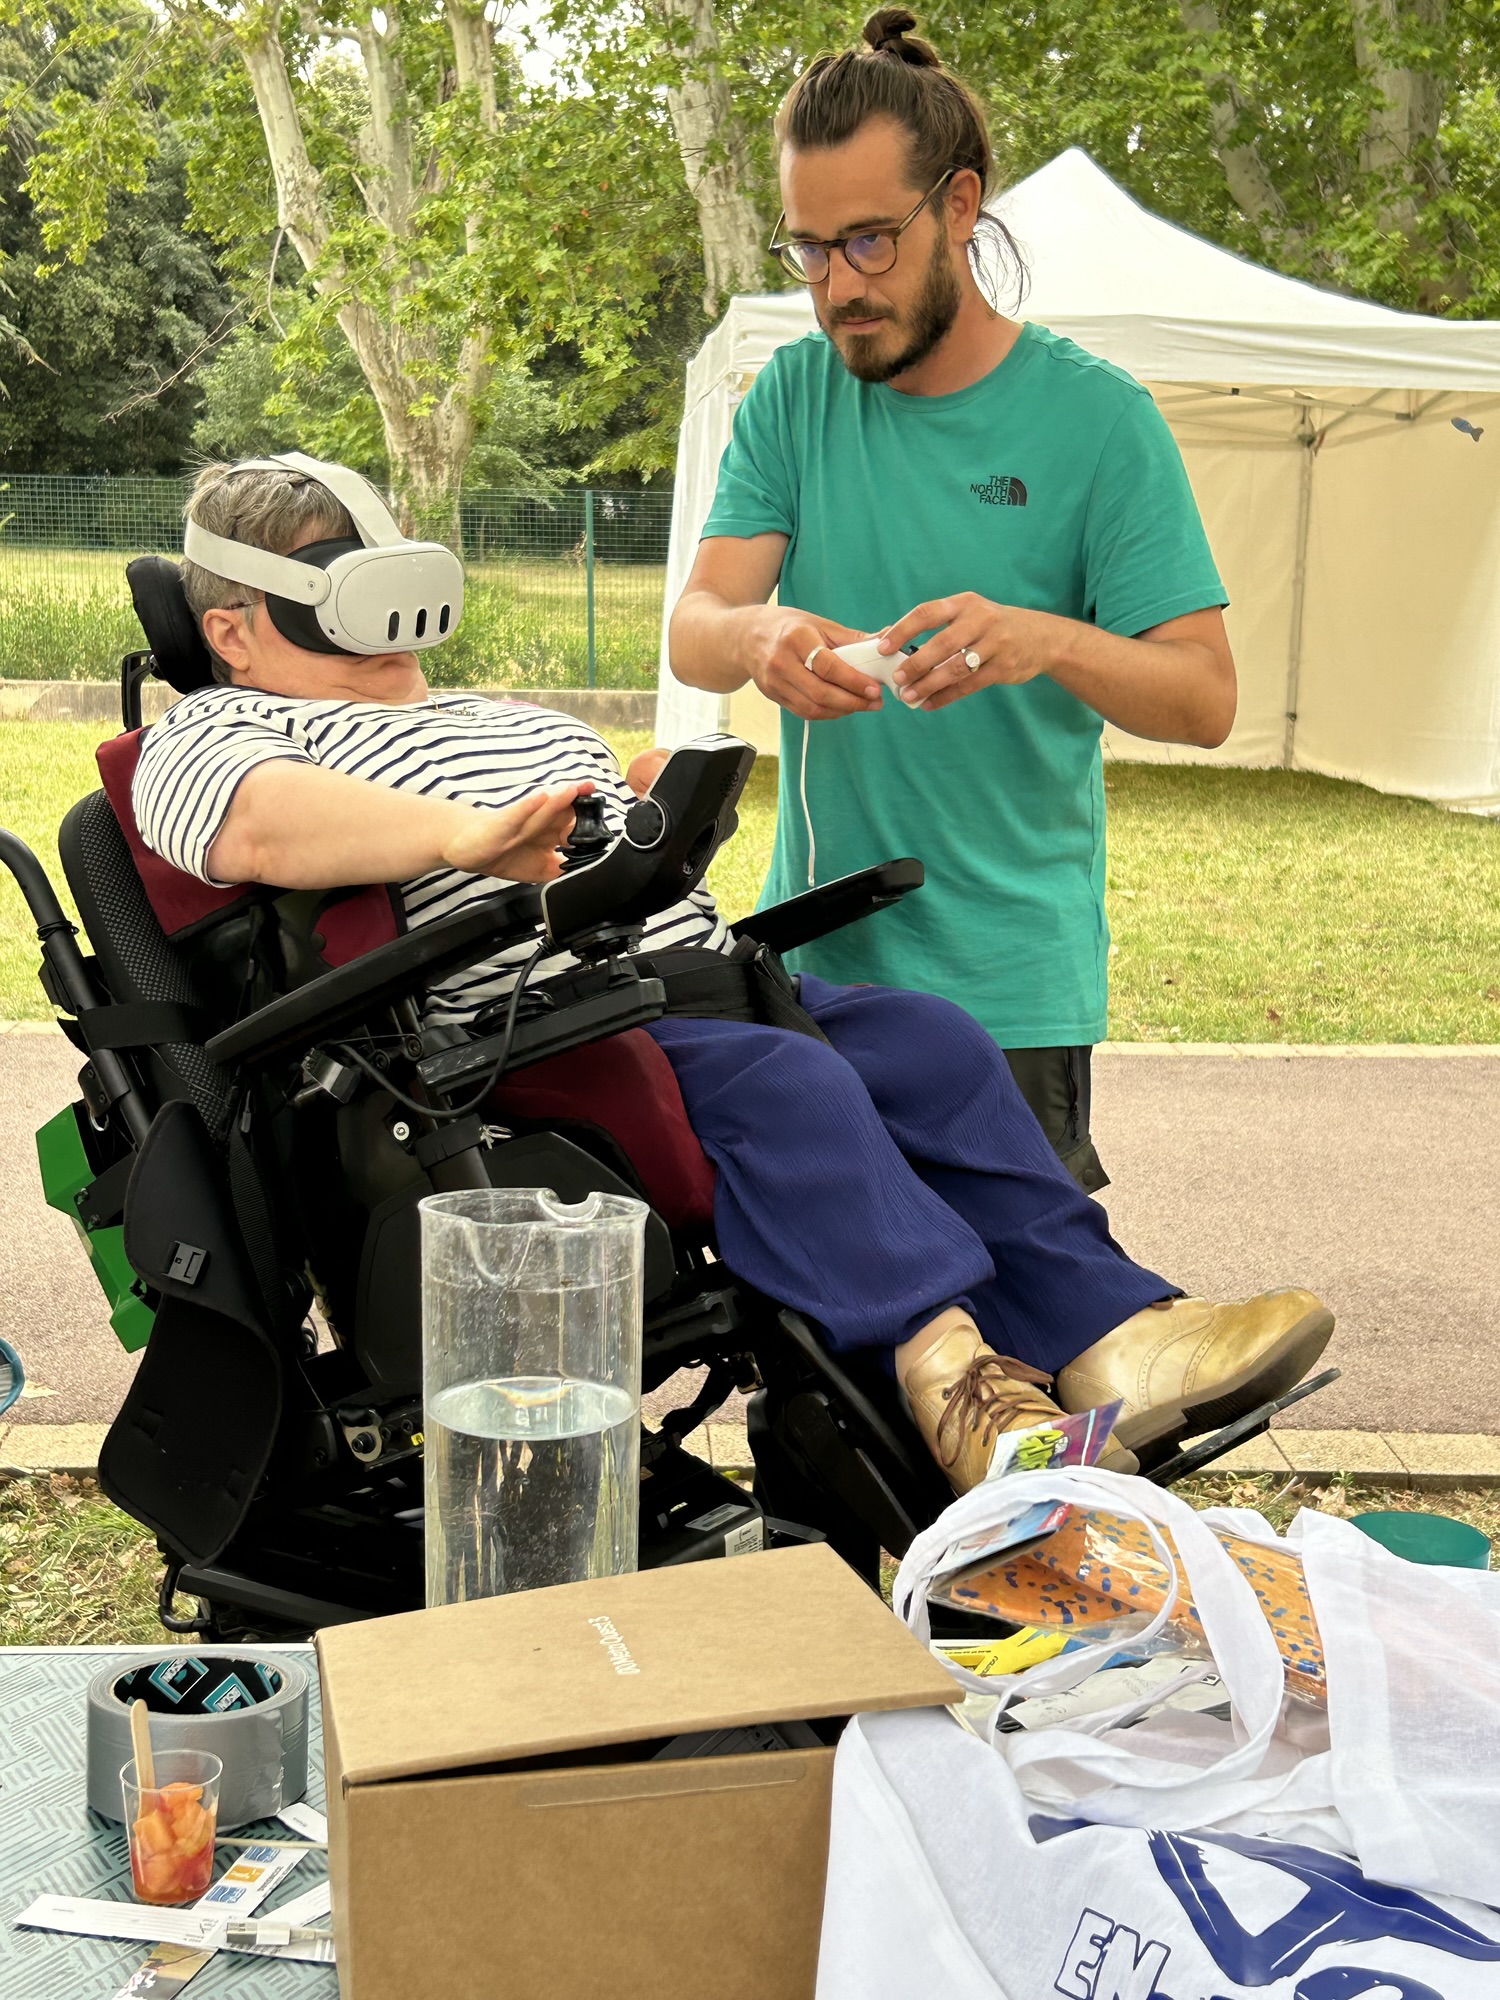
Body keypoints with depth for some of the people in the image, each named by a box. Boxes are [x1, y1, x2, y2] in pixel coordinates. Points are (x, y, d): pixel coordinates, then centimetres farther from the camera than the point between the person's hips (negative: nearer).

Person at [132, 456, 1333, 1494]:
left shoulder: (490, 714, 33)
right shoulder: (221, 734, 4)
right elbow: (256, 822, -20)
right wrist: (464, 834, -33)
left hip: (701, 984, 8)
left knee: (937, 1044, -10)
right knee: (786, 1079, -31)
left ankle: (1110, 1334, -18)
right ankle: (949, 1364, -37)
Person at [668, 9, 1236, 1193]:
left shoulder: (1095, 416, -6)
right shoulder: (793, 397, 5)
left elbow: (1206, 697, -10)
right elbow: (691, 631, -5)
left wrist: (1046, 642, -30)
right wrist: (758, 633, -29)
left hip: (1008, 988, -3)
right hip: (807, 964, 4)